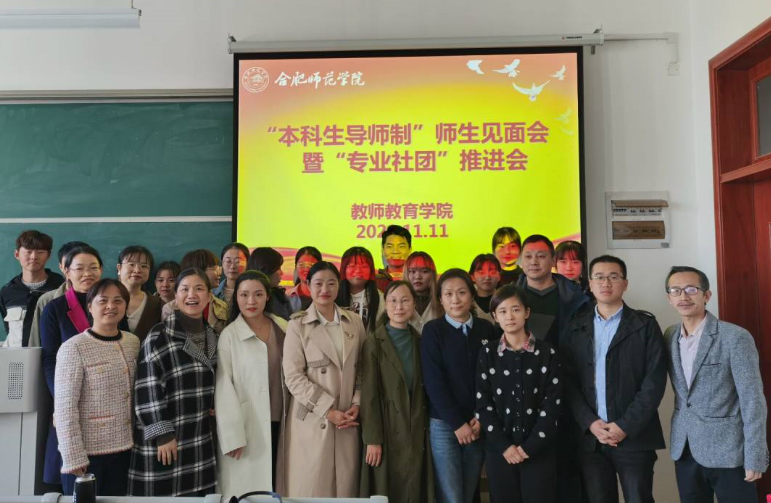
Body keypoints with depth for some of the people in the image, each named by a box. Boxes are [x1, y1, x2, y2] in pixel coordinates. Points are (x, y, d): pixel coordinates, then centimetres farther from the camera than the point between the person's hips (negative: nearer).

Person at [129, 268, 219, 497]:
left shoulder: (212, 336, 8)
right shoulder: (160, 335, -11)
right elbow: (148, 390, -14)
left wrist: (216, 406, 5)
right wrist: (162, 434, -16)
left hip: (200, 439, 6)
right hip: (165, 439, -5)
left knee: (198, 494, 11)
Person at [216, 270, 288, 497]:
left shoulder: (283, 328, 4)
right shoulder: (229, 335, -8)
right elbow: (223, 386, -9)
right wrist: (232, 435, -13)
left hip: (281, 423, 4)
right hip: (247, 428, -4)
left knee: (276, 488, 13)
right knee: (247, 493, 4)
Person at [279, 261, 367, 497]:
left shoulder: (355, 321, 7)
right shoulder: (297, 325, -3)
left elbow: (362, 369, 10)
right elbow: (293, 377, -9)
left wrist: (357, 403, -3)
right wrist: (328, 411, -13)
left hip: (348, 418, 3)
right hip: (312, 420, -3)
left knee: (346, 486, 8)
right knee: (311, 487, 4)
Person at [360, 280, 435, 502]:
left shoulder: (420, 341, 7)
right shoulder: (374, 342, -7)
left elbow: (425, 388, 10)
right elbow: (369, 394, -10)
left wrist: (426, 428, 4)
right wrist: (372, 439, -13)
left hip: (417, 432, 4)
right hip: (387, 431, -4)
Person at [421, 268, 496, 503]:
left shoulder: (486, 329, 4)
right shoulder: (433, 330, -5)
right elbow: (433, 381, -9)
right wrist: (457, 423, -11)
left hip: (477, 424, 3)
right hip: (444, 424, -3)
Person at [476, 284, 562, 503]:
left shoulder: (547, 353, -1)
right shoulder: (487, 354, 3)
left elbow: (552, 404, -4)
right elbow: (483, 405, 0)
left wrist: (530, 446, -10)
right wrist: (504, 445, -9)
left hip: (540, 450, -1)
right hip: (499, 450, 1)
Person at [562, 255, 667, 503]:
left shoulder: (645, 325, 1)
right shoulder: (575, 328, 7)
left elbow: (654, 381, -6)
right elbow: (569, 382, 3)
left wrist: (625, 426, -12)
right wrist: (590, 423, -9)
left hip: (634, 437, -2)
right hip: (589, 437, 2)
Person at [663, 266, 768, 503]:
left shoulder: (736, 337, -13)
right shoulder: (670, 336, 4)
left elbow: (753, 401, -12)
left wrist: (755, 457, -12)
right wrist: (680, 441, 9)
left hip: (728, 451, -5)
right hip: (684, 450, 5)